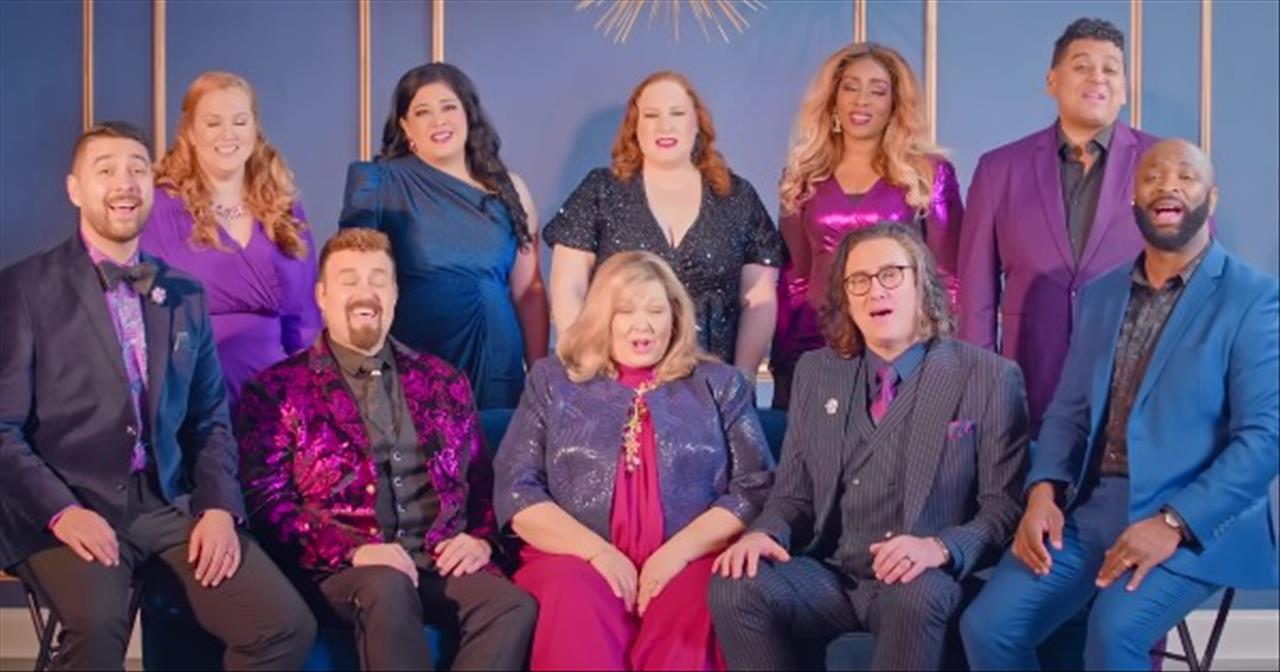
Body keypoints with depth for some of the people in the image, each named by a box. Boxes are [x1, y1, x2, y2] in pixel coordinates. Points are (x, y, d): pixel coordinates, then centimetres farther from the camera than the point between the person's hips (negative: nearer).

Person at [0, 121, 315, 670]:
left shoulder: (185, 294, 15)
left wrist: (219, 507, -1)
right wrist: (60, 511, -18)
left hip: (171, 503, 4)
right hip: (70, 507, -4)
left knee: (286, 625, -14)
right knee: (97, 626, -35)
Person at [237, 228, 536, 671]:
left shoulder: (443, 382, 20)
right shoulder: (278, 389, 8)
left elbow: (481, 479, 21)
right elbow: (264, 499, 0)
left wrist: (480, 538, -1)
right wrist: (353, 550, -15)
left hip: (441, 561, 3)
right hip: (342, 566, -3)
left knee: (516, 607, -28)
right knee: (389, 587, -38)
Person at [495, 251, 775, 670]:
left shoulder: (719, 385, 17)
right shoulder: (552, 381, 16)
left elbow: (755, 488, 6)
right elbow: (516, 491, 7)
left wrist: (681, 549, -10)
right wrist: (597, 551, -8)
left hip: (688, 561, 0)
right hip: (576, 559, 0)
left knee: (691, 609, -35)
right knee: (574, 607, -35)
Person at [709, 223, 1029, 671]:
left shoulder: (989, 377, 1)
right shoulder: (815, 373, 14)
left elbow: (1005, 506, -2)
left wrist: (941, 547, -22)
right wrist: (765, 532, -8)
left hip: (921, 581, -3)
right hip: (830, 575, 4)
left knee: (916, 596, -38)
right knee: (736, 588, -25)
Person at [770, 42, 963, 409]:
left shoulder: (929, 173, 2)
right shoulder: (804, 176, 10)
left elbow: (950, 275, 2)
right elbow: (794, 276, 12)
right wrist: (780, 358, 7)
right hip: (813, 346, 2)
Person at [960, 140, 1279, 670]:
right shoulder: (1100, 294, 14)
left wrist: (1174, 523, -21)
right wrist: (1043, 491, -5)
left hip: (1198, 521, -5)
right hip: (1091, 509, 5)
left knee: (1114, 629, -31)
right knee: (987, 625, -13)